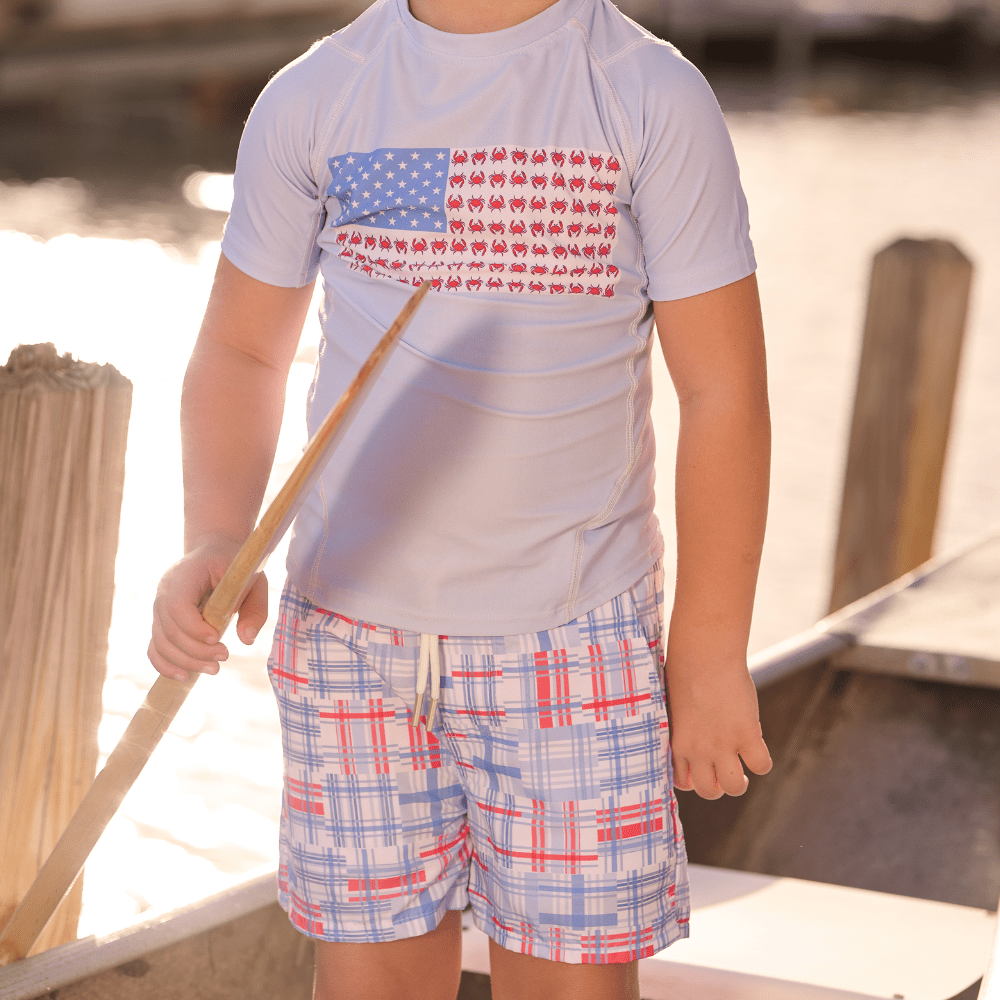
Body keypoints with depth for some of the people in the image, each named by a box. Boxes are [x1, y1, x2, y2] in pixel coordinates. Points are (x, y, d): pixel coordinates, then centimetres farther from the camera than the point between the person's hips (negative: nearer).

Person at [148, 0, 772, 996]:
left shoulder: (652, 97, -5)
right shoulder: (308, 101, 3)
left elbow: (722, 388, -4)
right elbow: (239, 353, 10)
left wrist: (711, 652, -4)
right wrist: (215, 545, -8)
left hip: (571, 641, -2)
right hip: (348, 624, 2)